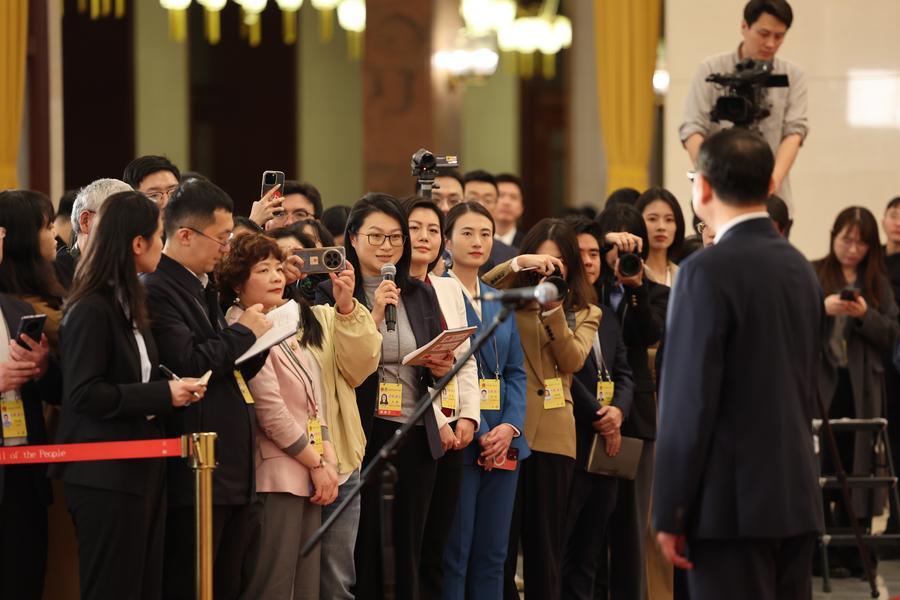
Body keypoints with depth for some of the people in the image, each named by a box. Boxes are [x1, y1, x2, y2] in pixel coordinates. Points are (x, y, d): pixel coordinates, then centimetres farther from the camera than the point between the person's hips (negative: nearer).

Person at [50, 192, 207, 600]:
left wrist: (171, 392, 4)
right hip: (106, 476, -9)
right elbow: (84, 394, -20)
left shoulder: (130, 304, 15)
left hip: (141, 470, 9)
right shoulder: (91, 310, -14)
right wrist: (162, 395, -18)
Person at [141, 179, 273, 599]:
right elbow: (189, 364, -22)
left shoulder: (204, 290, 19)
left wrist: (259, 338, 6)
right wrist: (244, 332, -8)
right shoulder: (155, 291, -12)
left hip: (233, 470, 10)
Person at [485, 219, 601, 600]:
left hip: (552, 436, 1)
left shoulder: (584, 313, 14)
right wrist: (518, 265, -16)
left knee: (545, 542, 5)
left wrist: (554, 311, -13)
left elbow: (573, 360, -3)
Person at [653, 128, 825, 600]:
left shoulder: (707, 272, -13)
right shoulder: (799, 267, 11)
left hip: (732, 506, -8)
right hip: (797, 499, 8)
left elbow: (690, 400, -15)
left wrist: (669, 513, -11)